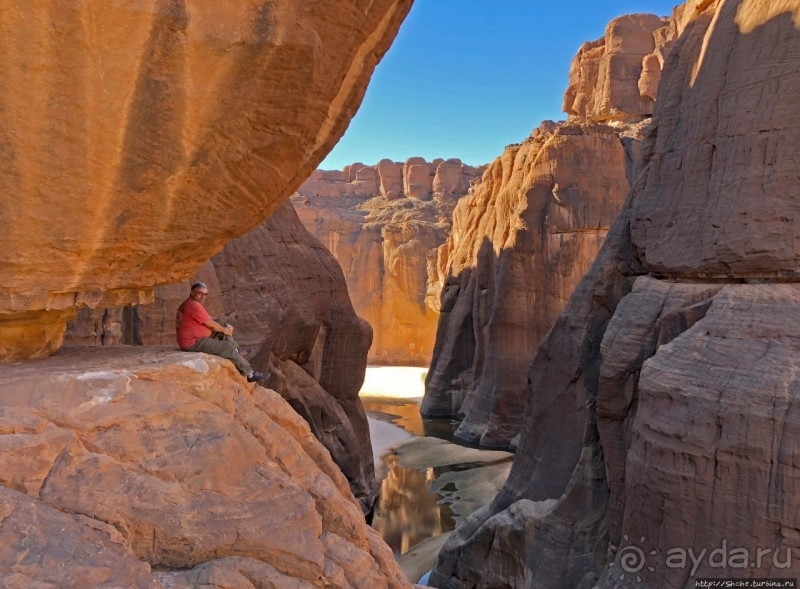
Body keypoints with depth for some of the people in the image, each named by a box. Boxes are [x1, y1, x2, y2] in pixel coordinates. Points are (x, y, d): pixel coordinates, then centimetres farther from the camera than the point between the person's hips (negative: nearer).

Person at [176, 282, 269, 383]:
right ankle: (250, 374, -6)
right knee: (228, 347, -14)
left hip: (195, 338, 11)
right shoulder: (194, 306, -22)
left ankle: (237, 354, 17)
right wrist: (224, 329, 3)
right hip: (193, 343, -11)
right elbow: (211, 324, -16)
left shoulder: (189, 304, 12)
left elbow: (209, 322, 15)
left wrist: (225, 327, 1)